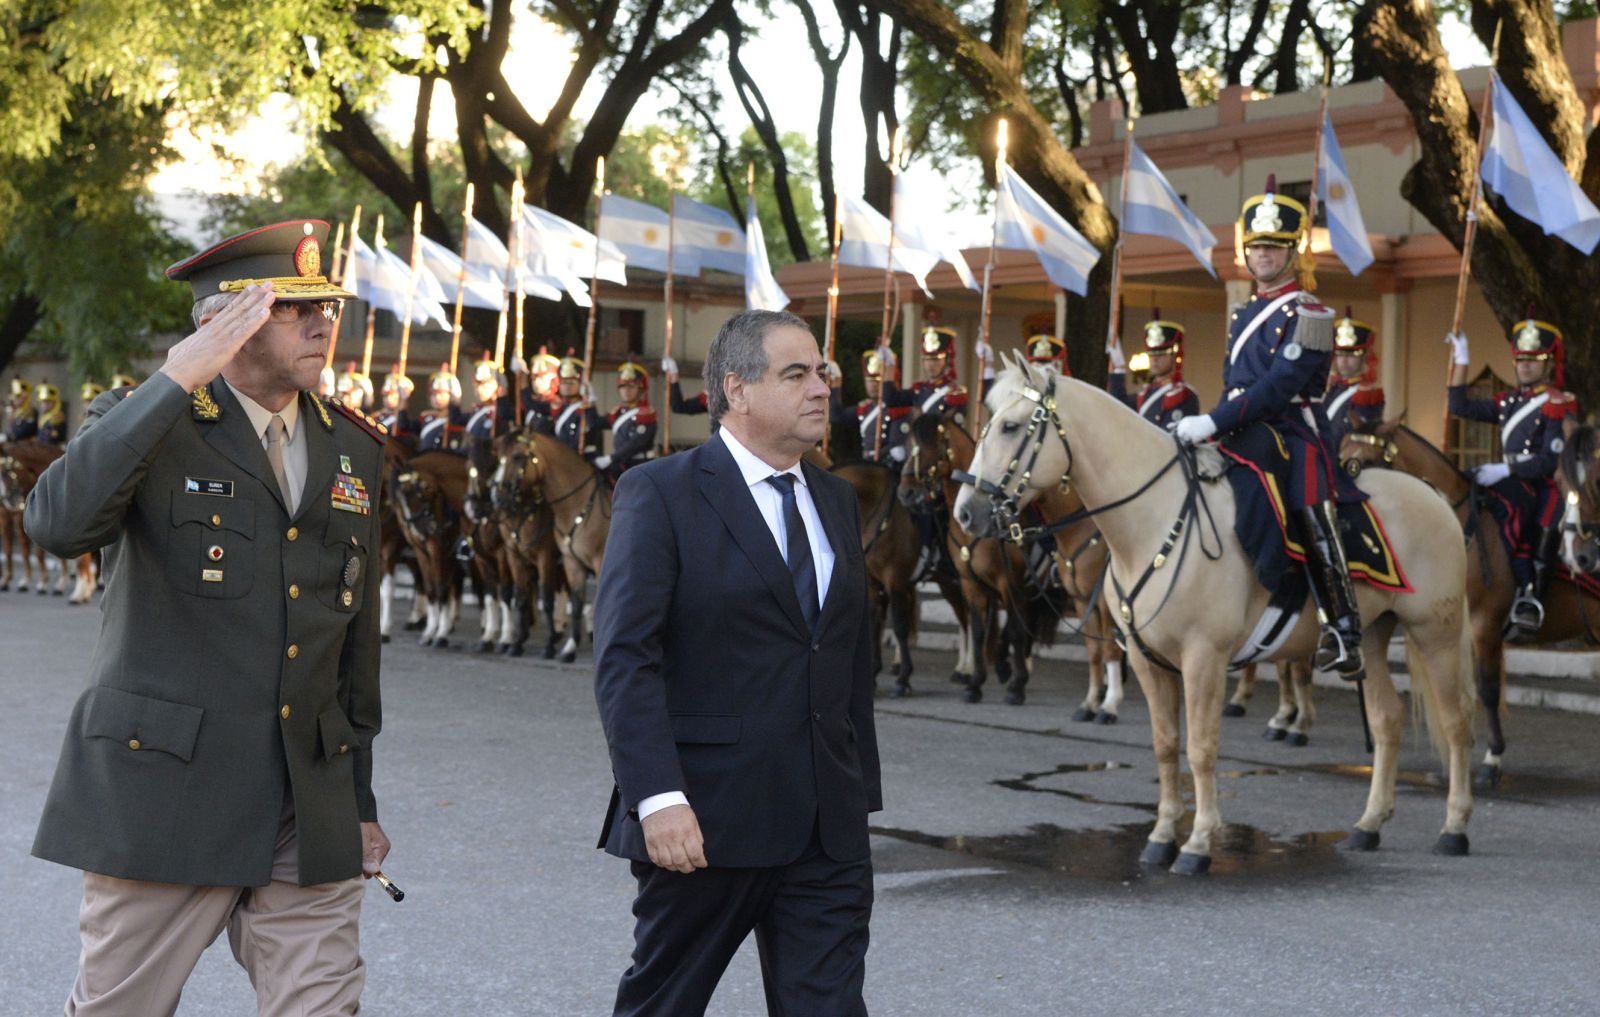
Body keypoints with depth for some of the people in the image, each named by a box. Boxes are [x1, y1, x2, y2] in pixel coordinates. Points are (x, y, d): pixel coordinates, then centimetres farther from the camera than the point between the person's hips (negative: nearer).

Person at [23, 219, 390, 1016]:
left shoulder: (355, 450, 11)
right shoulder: (145, 424, -4)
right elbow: (56, 524, -25)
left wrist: (360, 801, 18)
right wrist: (175, 381, -24)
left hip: (311, 823, 4)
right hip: (163, 797, -4)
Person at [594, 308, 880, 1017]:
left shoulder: (836, 500, 14)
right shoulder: (661, 494, -7)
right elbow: (623, 659, -14)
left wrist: (860, 793, 15)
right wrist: (659, 798, -23)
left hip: (830, 827, 5)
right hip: (706, 821, -5)